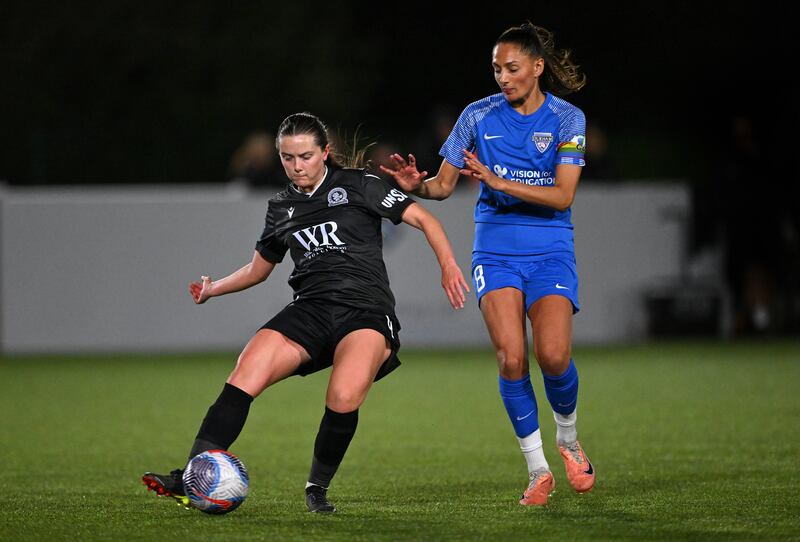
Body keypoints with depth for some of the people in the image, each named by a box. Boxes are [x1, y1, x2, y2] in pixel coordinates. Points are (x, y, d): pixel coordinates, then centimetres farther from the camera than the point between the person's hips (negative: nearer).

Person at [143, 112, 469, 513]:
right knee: (244, 377, -21)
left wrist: (447, 264, -9)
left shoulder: (359, 186, 6)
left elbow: (423, 219, 4)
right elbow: (258, 269, 33)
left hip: (366, 310, -4)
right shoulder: (281, 208, 19)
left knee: (345, 397, -32)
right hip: (311, 310, 4)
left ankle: (318, 488, -8)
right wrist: (214, 288, 23)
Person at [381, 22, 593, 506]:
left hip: (550, 250, -1)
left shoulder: (567, 119, -3)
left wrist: (498, 180, -22)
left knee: (553, 354, -19)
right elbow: (445, 185, 5)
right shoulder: (479, 116, 1)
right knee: (511, 357, -16)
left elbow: (563, 195, -12)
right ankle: (538, 469, 0)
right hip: (496, 250, 1)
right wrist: (417, 185, -18)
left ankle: (568, 437, 12)